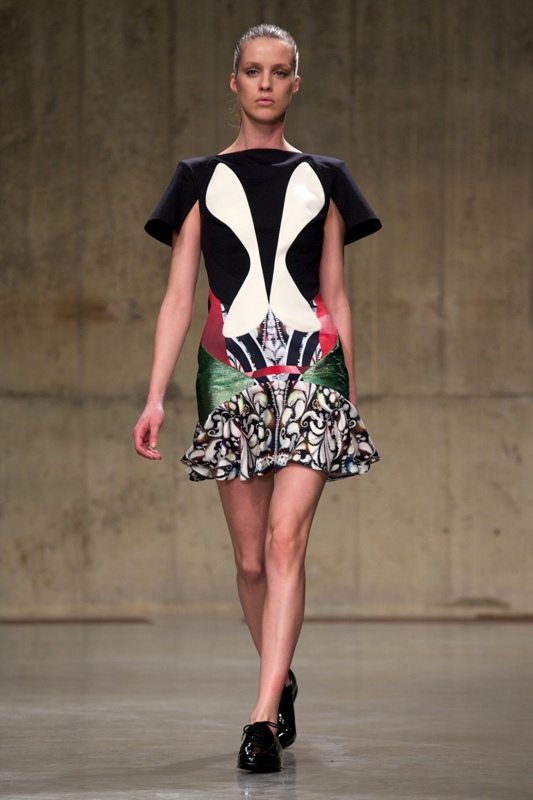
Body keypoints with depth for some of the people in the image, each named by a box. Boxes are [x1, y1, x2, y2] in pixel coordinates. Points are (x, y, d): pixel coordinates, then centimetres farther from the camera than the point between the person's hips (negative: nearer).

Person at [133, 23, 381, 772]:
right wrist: (155, 396, -3)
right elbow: (178, 296, 5)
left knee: (286, 541, -14)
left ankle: (263, 719, -18)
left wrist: (351, 392, 11)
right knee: (251, 557, 6)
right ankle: (282, 681, 30)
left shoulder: (322, 178, 11)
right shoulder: (202, 180, 9)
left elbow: (336, 296, 14)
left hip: (311, 373, -1)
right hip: (232, 377, 1)